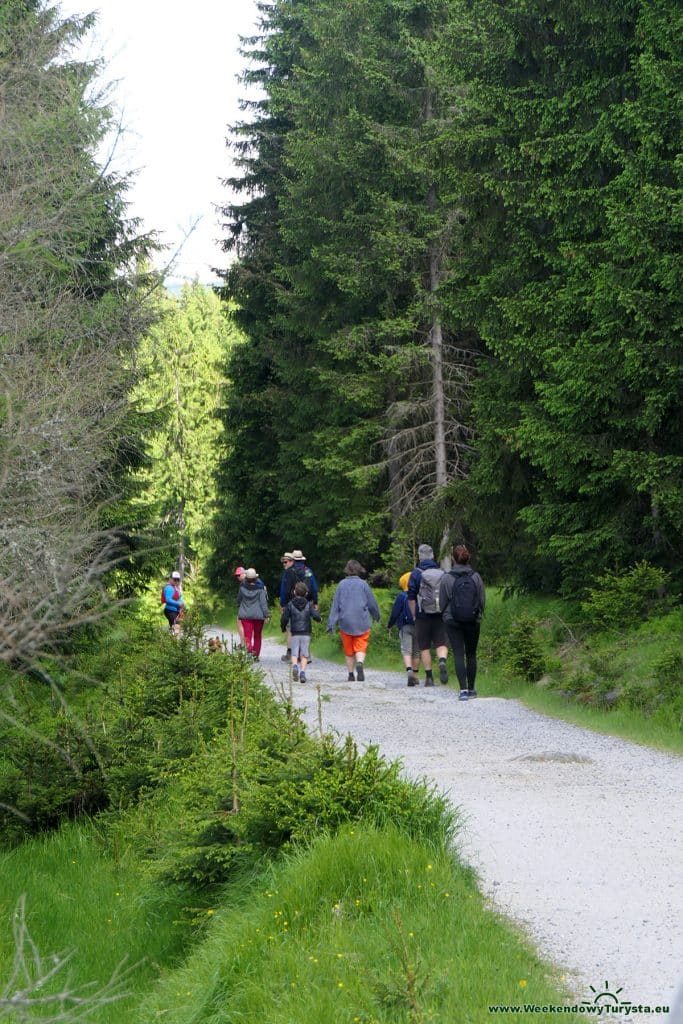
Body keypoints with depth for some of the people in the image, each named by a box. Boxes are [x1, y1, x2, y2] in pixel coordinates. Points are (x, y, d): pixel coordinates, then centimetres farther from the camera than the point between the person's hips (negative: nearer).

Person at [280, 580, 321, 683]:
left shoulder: (290, 604, 0)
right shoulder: (309, 605, 1)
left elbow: (284, 618, -2)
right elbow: (316, 617, -8)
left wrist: (283, 627, 16)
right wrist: (317, 612, 16)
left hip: (295, 633, 0)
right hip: (306, 633, 0)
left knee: (294, 653, 5)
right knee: (304, 655, 4)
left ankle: (294, 665, -24)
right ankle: (302, 671, -14)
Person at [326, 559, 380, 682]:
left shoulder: (342, 584, 1)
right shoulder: (363, 584, -2)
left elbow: (335, 605, 1)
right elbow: (372, 603, 4)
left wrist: (331, 623, 3)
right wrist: (376, 616, 23)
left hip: (345, 623, 2)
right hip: (362, 623, -2)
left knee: (348, 651, 12)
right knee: (360, 648, -3)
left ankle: (351, 675, 16)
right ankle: (360, 664, -31)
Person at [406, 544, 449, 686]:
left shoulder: (416, 574, -4)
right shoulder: (442, 573, 4)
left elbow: (411, 598, -3)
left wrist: (414, 615, 6)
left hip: (423, 615, -2)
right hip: (441, 615, 2)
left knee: (424, 647, 7)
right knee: (441, 643, 2)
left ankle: (429, 677, 7)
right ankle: (443, 662, -28)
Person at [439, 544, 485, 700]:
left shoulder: (447, 578, -9)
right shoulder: (476, 577, -5)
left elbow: (442, 601, -2)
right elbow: (483, 600, 0)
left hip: (452, 621, -2)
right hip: (473, 621, 2)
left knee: (458, 654, -3)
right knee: (471, 654, 15)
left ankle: (463, 689, -13)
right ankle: (471, 689, 21)